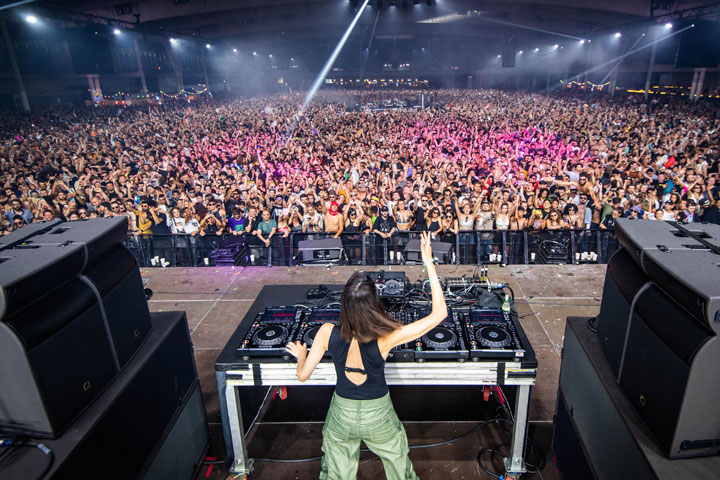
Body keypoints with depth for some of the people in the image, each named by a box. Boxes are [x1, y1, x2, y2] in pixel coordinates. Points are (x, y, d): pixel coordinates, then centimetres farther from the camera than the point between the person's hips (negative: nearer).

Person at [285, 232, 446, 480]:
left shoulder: (327, 333, -25)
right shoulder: (385, 338, -31)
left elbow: (303, 375, -11)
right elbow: (439, 313, -26)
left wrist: (301, 355, 11)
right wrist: (429, 264, -27)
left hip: (341, 415, 2)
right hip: (379, 416, -1)